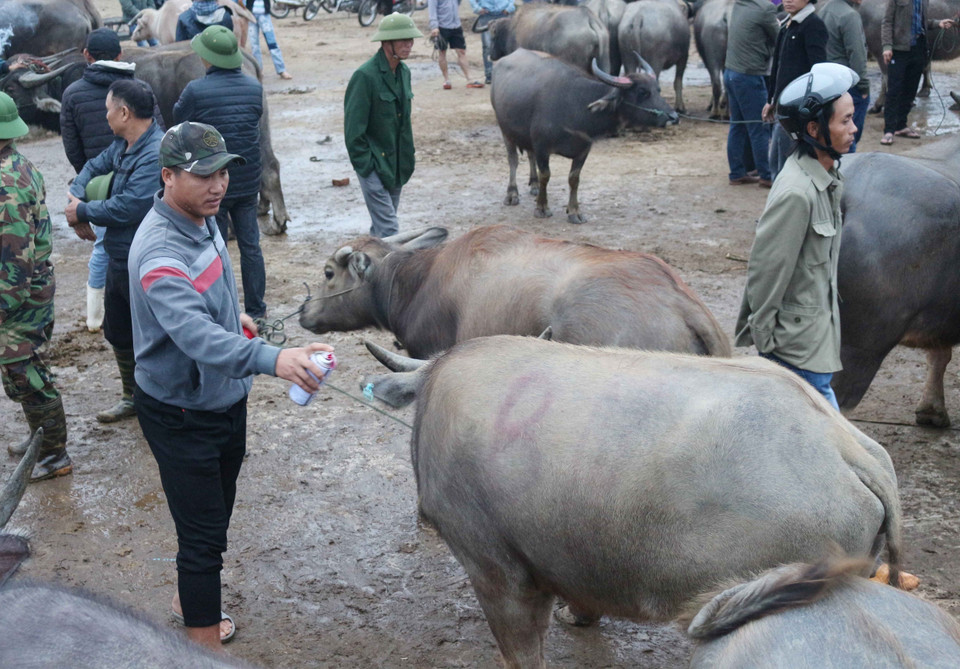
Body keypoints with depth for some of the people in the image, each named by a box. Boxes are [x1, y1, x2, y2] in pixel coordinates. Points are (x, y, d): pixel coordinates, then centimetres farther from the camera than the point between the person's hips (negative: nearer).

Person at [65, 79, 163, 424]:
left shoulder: (156, 154, -27)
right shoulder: (123, 145, 5)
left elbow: (129, 207, -32)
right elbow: (95, 165, 19)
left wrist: (83, 211, -16)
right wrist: (75, 197, -2)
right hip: (119, 259, 10)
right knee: (117, 331, 23)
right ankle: (132, 397, 42)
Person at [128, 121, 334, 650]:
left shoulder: (202, 219, -1)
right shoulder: (160, 253, -31)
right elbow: (194, 334, -48)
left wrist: (233, 315, 30)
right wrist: (272, 359, -60)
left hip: (226, 397, 9)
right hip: (181, 413, -9)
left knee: (217, 514, 24)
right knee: (202, 532, -1)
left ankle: (194, 601, 47)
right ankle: (205, 643, 15)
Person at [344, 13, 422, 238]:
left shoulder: (404, 72, 7)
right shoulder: (365, 76, -18)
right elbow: (353, 127, -17)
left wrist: (409, 156, 17)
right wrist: (365, 166, -16)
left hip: (397, 165, 8)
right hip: (374, 166, -8)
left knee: (382, 222, 16)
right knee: (388, 228, -9)